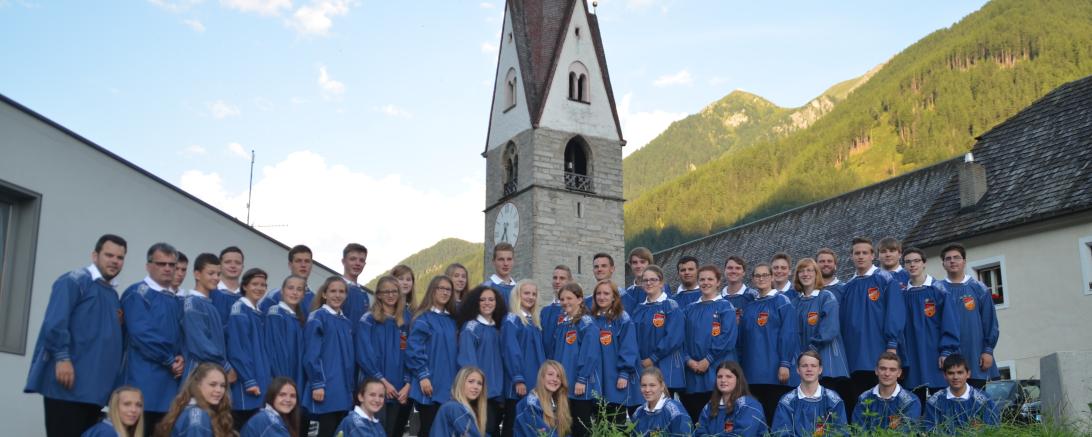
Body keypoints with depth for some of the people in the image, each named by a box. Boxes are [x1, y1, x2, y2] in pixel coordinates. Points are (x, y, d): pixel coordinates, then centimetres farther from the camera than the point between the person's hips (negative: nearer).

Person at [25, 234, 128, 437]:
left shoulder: (112, 293, 19)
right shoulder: (74, 281, -6)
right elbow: (54, 322, -17)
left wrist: (118, 323, 5)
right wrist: (62, 357, -23)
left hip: (96, 385, 8)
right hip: (69, 381, -8)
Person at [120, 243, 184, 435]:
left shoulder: (176, 301, 19)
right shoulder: (137, 293, -5)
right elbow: (141, 334, -15)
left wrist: (181, 358, -3)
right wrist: (170, 361, -8)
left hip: (170, 380, 7)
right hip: (145, 381, -7)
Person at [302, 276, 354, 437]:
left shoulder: (347, 323, 16)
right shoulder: (317, 317, -5)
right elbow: (311, 355, -12)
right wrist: (317, 384, -17)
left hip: (344, 390, 7)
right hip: (326, 389, -7)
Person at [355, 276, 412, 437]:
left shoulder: (405, 322, 12)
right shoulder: (367, 321, -1)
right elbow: (364, 356, -8)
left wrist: (407, 384, -5)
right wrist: (383, 381, -13)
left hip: (399, 390, 4)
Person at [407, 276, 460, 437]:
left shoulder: (451, 321, 15)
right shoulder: (423, 319, -6)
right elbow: (415, 350, -14)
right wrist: (423, 376, -19)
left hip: (448, 386, 6)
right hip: (430, 385, -6)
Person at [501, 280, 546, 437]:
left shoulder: (534, 322, 17)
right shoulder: (511, 320, -8)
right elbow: (511, 351, -15)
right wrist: (518, 379, -21)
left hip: (535, 383, 8)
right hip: (519, 384, -8)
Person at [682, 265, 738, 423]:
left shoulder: (725, 307, 0)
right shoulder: (690, 310, 15)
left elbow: (727, 338, -11)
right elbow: (682, 338, 10)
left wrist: (708, 360, -14)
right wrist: (688, 360, -6)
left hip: (717, 372, -5)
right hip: (692, 373, 5)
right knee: (693, 415, 6)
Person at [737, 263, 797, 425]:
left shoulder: (781, 302, -1)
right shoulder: (750, 307, 16)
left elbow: (788, 335, -9)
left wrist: (785, 364, -16)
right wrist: (741, 365, 11)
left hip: (773, 371, -5)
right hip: (752, 372, 5)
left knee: (774, 414, -4)